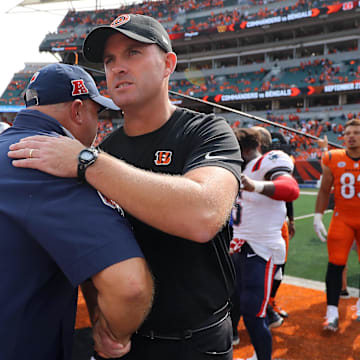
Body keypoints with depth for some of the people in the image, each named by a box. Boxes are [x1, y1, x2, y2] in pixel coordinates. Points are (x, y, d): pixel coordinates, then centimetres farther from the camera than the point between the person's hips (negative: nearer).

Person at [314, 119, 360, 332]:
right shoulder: (333, 159, -5)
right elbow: (325, 191, 3)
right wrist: (318, 217, -1)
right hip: (342, 218, 0)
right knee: (335, 265, -3)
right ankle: (332, 312, 6)